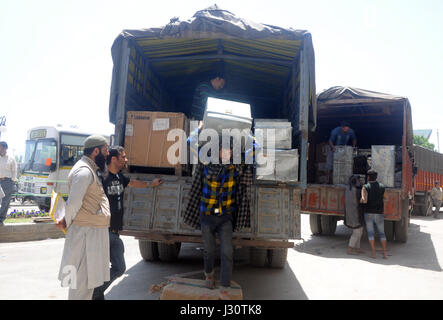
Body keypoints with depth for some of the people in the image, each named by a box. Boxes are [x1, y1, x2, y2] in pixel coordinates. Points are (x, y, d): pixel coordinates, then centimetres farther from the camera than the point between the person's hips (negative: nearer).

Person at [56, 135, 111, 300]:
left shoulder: (91, 170, 16)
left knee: (88, 278, 19)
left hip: (95, 231, 10)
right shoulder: (84, 171, -17)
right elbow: (74, 202, -23)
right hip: (86, 231, -10)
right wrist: (66, 222, -9)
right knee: (82, 280, -2)